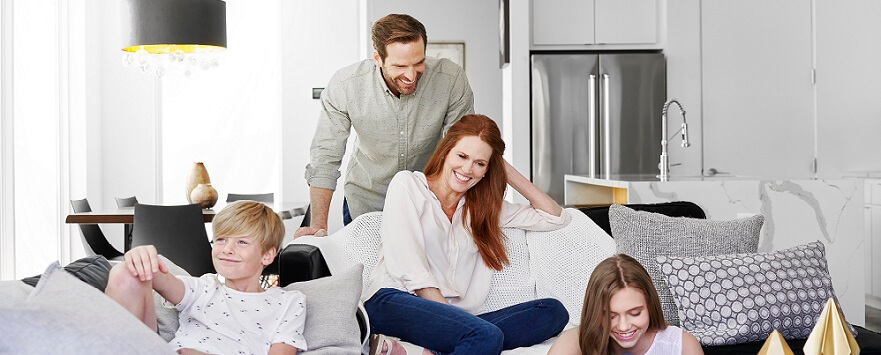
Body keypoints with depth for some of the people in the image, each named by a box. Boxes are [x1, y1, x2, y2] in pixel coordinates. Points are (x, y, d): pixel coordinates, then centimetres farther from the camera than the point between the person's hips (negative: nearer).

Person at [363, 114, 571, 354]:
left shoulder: (484, 207, 24)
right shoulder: (407, 185, 6)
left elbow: (555, 218, 25)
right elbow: (408, 269, -5)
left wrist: (510, 174, 18)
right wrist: (454, 318, -14)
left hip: (454, 316, 7)